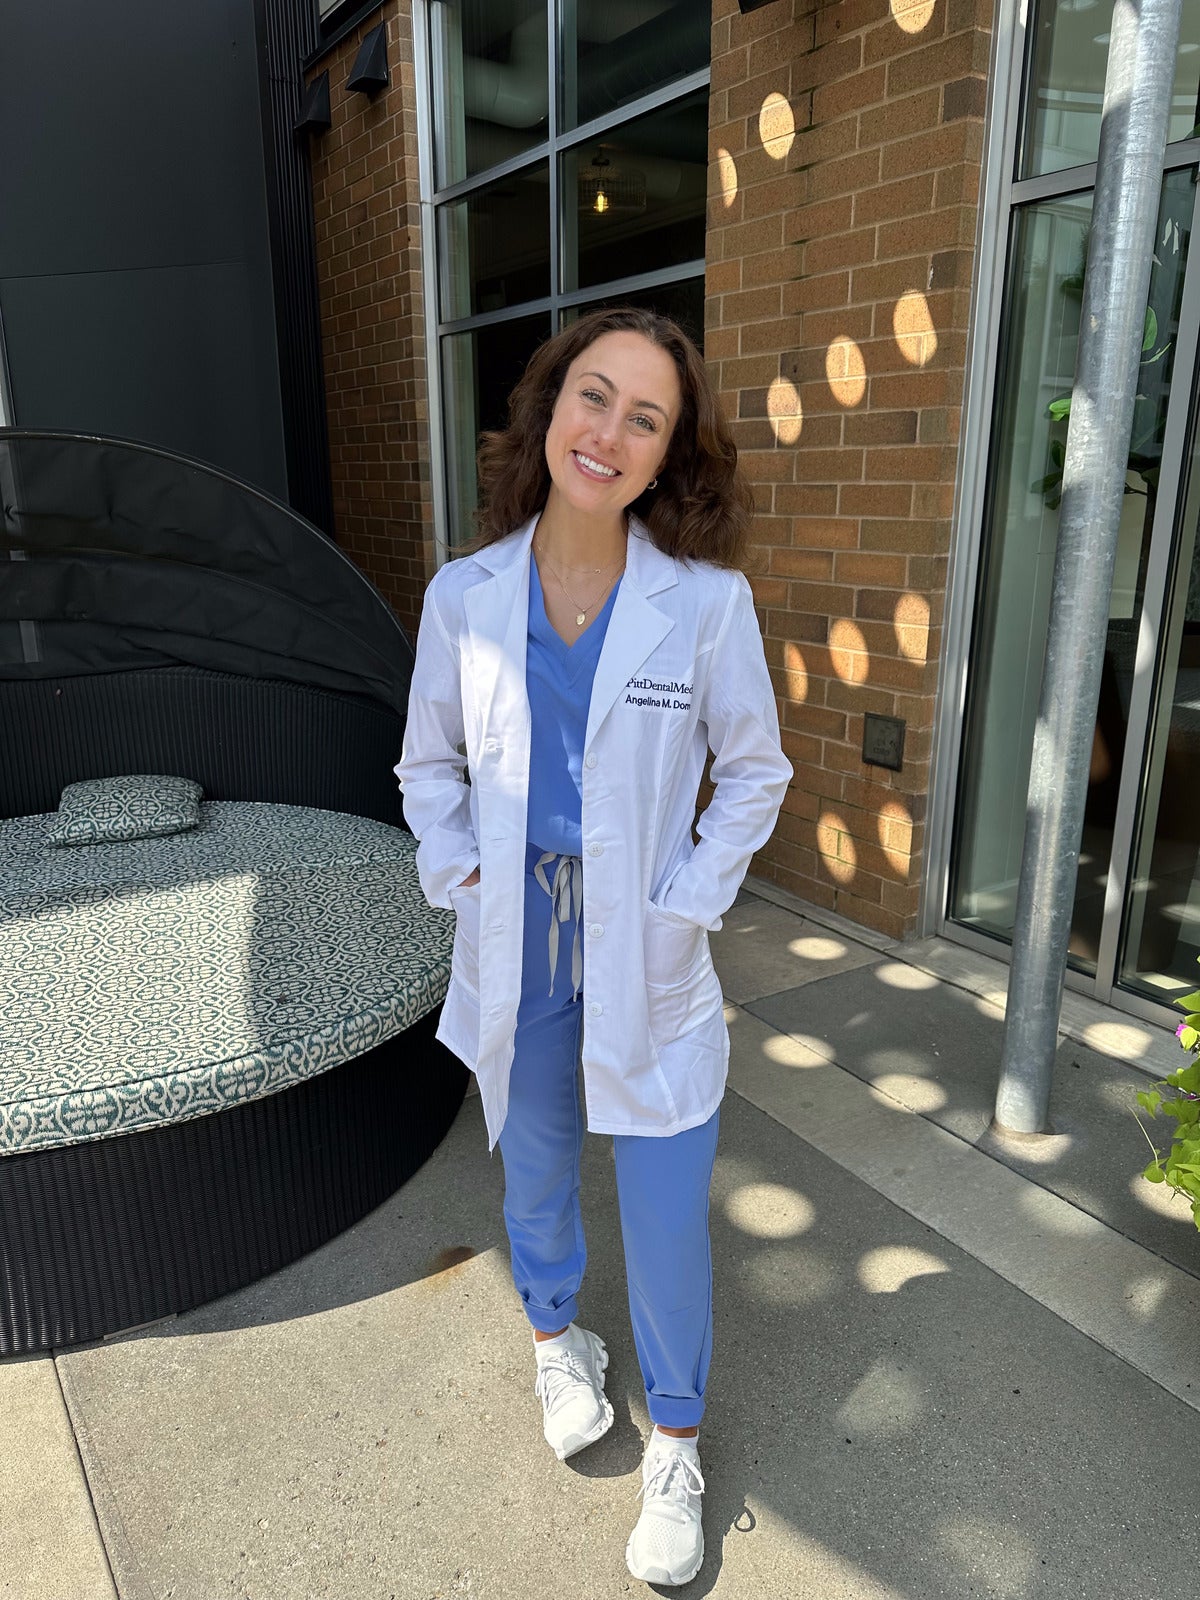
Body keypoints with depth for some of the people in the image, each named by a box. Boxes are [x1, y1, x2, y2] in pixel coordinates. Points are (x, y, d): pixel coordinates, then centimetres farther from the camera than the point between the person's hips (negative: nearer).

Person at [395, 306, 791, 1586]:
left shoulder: (708, 602, -13)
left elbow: (753, 773, -1)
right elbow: (430, 765, 8)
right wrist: (459, 879, -4)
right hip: (516, 946, 2)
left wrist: (682, 909, -8)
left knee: (665, 1213, 10)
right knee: (534, 1167, 23)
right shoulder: (464, 596, -6)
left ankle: (673, 1445, 38)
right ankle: (556, 1336, 55)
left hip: (645, 958, -2)